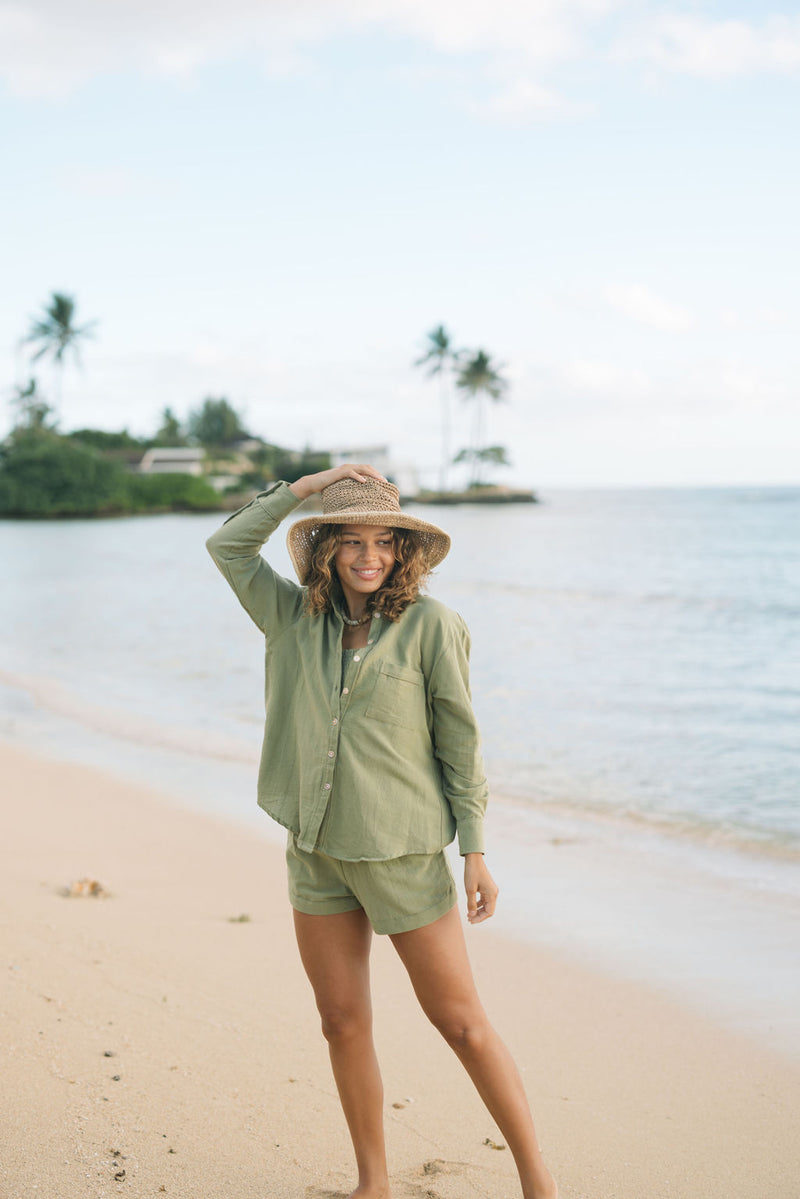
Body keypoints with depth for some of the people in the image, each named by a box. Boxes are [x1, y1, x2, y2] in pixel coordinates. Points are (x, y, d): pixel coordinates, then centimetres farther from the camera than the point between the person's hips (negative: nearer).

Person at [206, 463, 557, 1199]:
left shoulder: (428, 624, -8)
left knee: (460, 1023, 2)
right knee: (343, 1023, 11)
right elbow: (228, 547, 10)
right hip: (316, 849, 5)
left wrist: (475, 848, -9)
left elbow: (459, 737, -6)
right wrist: (305, 486, 0)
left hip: (402, 849, -4)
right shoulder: (297, 618, 4)